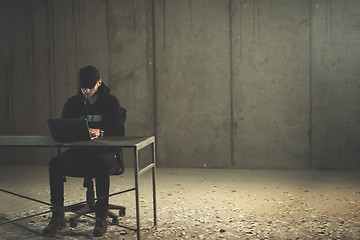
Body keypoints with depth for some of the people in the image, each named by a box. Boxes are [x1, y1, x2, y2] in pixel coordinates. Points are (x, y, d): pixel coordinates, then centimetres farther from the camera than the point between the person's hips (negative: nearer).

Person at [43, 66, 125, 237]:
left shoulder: (110, 102, 1)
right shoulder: (72, 103, 10)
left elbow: (119, 131, -7)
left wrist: (100, 132, -28)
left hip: (106, 152, -3)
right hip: (80, 151, 3)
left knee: (101, 165, -39)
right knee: (55, 164, -25)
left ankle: (101, 218, -29)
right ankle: (57, 217, -17)